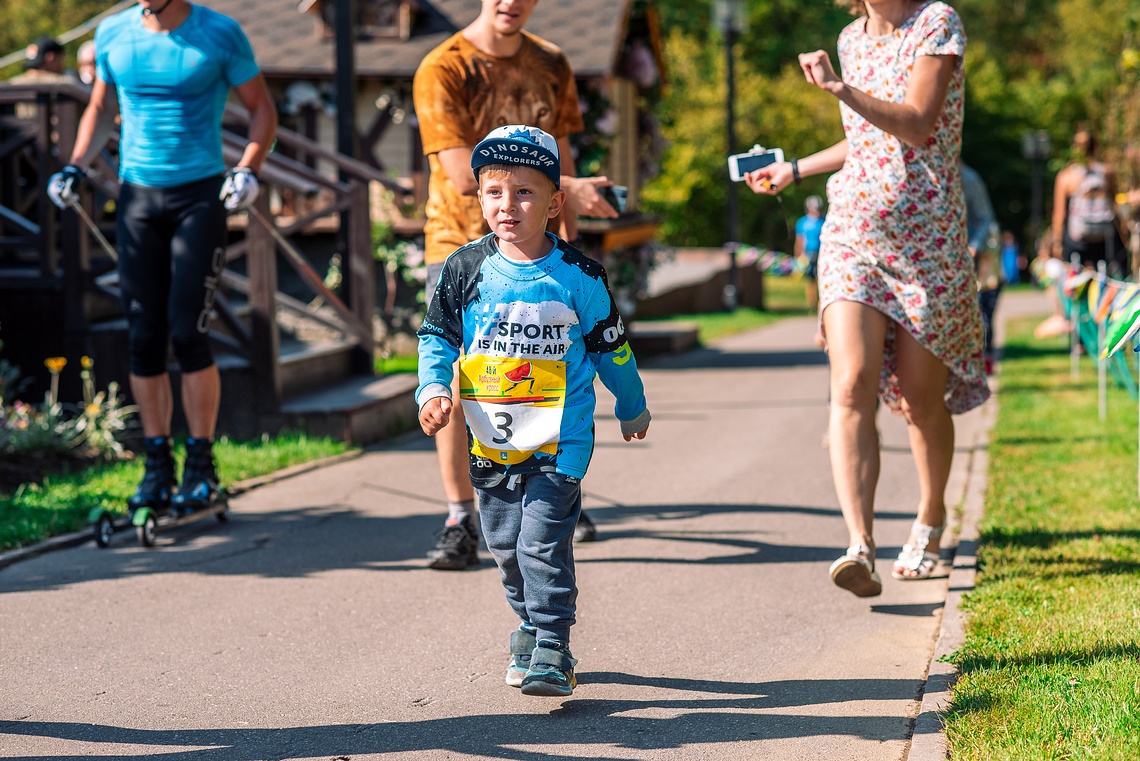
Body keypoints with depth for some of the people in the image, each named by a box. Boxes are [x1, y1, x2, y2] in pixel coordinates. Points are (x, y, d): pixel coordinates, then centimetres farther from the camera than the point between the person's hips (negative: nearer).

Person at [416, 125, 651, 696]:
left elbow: (611, 348, 7)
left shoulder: (578, 277, -5)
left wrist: (633, 411, 18)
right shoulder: (466, 269, -1)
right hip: (489, 434, 4)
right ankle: (530, 625, 34)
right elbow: (437, 337, 7)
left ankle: (551, 650, -4)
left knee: (543, 542, -12)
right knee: (505, 543, 13)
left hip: (558, 436, -3)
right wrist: (434, 390, -11)